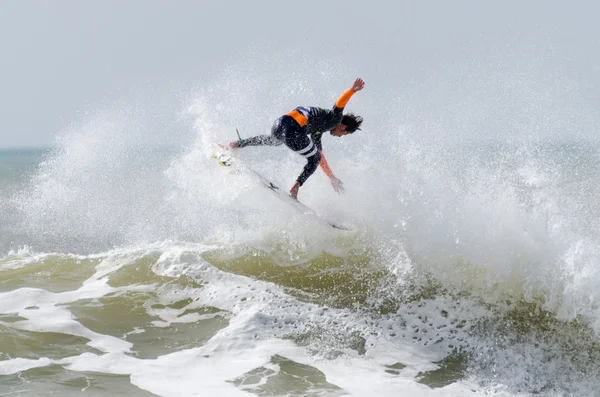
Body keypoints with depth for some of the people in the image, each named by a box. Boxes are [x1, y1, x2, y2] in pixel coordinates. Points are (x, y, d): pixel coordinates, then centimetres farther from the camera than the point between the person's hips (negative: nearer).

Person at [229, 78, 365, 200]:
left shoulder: (318, 130, 34)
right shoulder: (335, 118, 11)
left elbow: (320, 155, 41)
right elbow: (340, 102, -8)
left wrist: (332, 177, 45)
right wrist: (353, 90, -25)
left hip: (278, 125, 9)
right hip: (293, 131, -9)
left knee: (271, 141, 45)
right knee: (314, 160, 14)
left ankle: (237, 144, 56)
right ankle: (295, 188, 6)